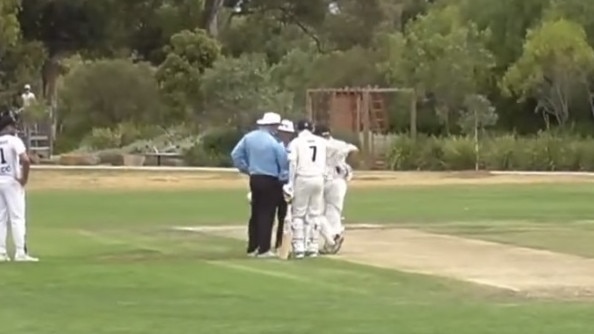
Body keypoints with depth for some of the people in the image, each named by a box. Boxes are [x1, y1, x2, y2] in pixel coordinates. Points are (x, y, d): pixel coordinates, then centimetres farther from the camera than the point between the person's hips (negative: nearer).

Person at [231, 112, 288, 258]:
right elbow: (284, 163, -10)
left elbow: (236, 155, 4)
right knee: (267, 214, 0)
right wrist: (283, 176, 6)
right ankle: (263, 249, 0)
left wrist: (246, 169, 13)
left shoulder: (249, 137, 1)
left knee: (255, 213, 14)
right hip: (270, 181, -6)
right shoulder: (274, 142, -15)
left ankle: (252, 248, 17)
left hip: (254, 179, 6)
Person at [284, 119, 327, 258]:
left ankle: (299, 247, -5)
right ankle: (312, 247, 9)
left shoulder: (296, 142, -2)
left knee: (298, 214, 3)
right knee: (314, 214, 11)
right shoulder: (321, 142, 11)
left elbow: (292, 164, -9)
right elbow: (324, 163, 6)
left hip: (302, 179, -3)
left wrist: (290, 184, -10)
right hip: (318, 179, 3)